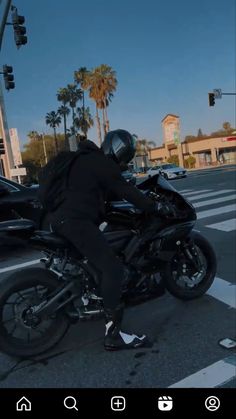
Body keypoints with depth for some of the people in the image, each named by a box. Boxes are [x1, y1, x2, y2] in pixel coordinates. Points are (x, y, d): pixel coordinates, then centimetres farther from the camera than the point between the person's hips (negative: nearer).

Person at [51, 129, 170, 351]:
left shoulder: (87, 158, 23)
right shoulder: (102, 163, -8)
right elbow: (126, 191, -10)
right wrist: (155, 207, -1)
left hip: (62, 218, 11)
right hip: (76, 221, -11)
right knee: (113, 268, -16)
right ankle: (113, 333, -14)